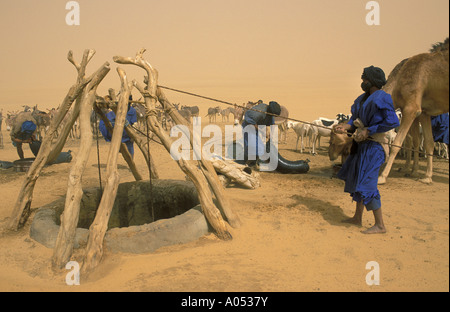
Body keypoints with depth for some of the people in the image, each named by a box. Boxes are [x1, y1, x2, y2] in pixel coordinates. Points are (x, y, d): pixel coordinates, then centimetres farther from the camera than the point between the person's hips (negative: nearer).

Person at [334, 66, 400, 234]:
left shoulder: (382, 98, -15)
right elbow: (356, 120, 15)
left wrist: (368, 131, -20)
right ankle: (357, 218, 31)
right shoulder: (363, 98, 12)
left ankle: (380, 225, 3)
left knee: (366, 184, -9)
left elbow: (393, 122, -22)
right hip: (362, 145, 10)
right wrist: (346, 126, -6)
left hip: (373, 146, -10)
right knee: (357, 180, 16)